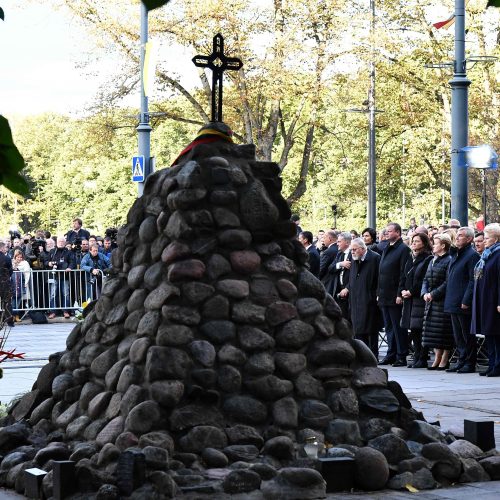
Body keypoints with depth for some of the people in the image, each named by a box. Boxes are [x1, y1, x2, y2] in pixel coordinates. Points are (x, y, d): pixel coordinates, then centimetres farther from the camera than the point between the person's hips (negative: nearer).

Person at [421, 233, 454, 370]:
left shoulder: (449, 261, -10)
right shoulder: (432, 261, 16)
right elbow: (426, 279, 16)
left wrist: (433, 294, -17)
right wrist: (425, 293, -1)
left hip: (443, 301, -8)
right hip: (431, 301, 8)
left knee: (444, 331, -4)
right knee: (432, 331, 8)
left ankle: (445, 360, 2)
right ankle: (437, 359, 15)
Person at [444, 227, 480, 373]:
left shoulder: (472, 255, -11)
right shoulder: (456, 255, 17)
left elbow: (473, 281, -17)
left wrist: (466, 301, -20)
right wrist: (449, 300, 16)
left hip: (464, 304, -9)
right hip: (454, 304, 9)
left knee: (467, 335, -3)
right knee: (458, 335, 13)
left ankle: (470, 363, 2)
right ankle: (461, 361, 19)